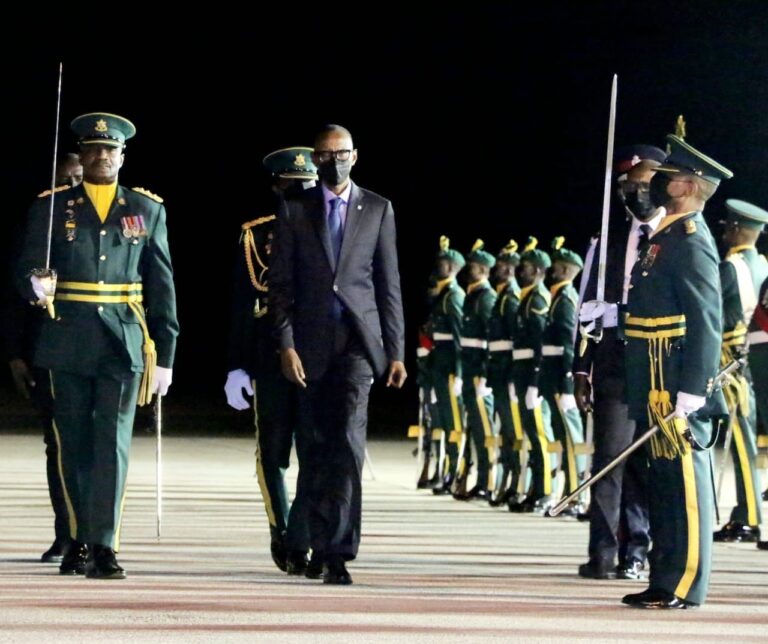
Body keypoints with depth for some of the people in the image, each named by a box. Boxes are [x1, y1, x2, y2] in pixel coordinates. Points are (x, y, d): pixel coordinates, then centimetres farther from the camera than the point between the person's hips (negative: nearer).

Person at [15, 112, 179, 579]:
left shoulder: (147, 210, 8)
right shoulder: (52, 207, 6)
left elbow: (161, 285, 8)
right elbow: (28, 266, 3)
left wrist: (165, 354, 4)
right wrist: (36, 286, -23)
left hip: (123, 343, -1)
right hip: (69, 343, 1)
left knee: (113, 444, -9)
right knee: (74, 445, 8)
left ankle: (105, 546, -10)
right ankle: (80, 540, 21)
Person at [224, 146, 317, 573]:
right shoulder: (256, 235, 4)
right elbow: (241, 305, 2)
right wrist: (237, 366, -3)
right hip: (271, 357, -1)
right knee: (273, 450, 7)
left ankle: (297, 544, -8)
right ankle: (280, 531, 25)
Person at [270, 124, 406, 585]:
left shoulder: (378, 210, 9)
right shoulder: (295, 210, 8)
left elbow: (389, 284, 8)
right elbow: (282, 283, 5)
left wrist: (396, 351, 4)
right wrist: (286, 343, -6)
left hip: (358, 339, -1)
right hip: (311, 343, 1)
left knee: (349, 439, -15)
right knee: (317, 447, 6)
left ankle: (338, 552, -18)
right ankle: (321, 545, 19)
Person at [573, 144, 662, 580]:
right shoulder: (608, 236, 10)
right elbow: (588, 308, 10)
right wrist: (582, 369, 5)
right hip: (615, 360, 0)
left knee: (646, 460, 2)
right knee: (611, 454, -6)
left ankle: (635, 552, 9)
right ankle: (604, 555, -6)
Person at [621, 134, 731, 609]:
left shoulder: (691, 241, -13)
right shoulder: (667, 236, 18)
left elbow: (707, 323, -18)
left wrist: (689, 398, -22)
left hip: (677, 386, -10)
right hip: (655, 386, 10)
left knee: (683, 478, -7)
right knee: (665, 481, 12)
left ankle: (684, 587, -5)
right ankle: (666, 582, 17)